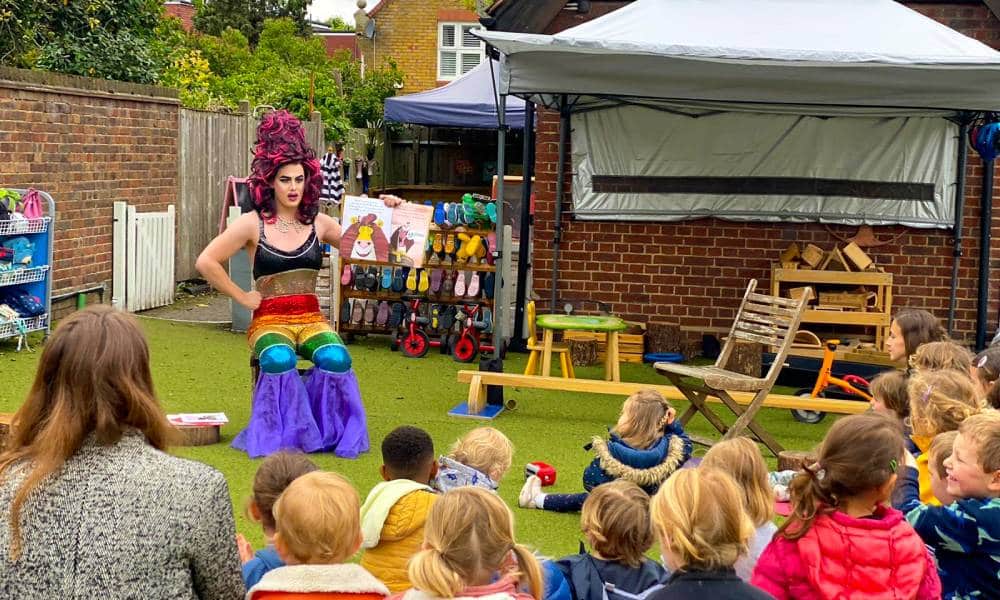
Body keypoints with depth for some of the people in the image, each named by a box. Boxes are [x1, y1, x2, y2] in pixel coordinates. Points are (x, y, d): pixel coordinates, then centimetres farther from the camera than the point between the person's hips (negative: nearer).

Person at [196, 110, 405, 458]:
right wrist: (242, 297, -3)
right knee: (279, 361, -36)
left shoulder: (318, 224, 9)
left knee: (336, 359, -30)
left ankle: (327, 433, -8)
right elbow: (206, 263, -3)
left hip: (311, 318, 2)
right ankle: (282, 435, -13)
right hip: (269, 320, -2)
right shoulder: (253, 224, -1)